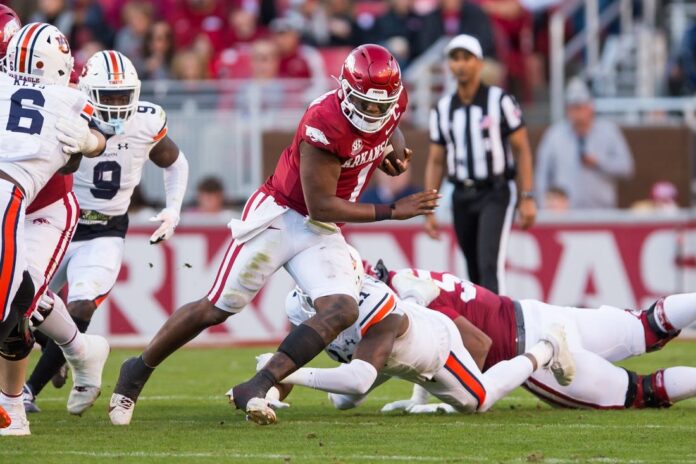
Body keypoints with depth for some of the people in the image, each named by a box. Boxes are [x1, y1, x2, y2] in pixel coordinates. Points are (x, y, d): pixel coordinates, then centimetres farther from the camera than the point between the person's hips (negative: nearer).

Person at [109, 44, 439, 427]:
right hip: (279, 217, -6)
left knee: (342, 310, -18)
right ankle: (138, 370, 22)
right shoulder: (326, 125, -29)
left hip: (320, 234, 6)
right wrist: (392, 212, -24)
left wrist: (396, 150, -1)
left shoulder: (392, 104, -7)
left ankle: (255, 390, -18)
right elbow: (320, 205, -25)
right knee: (217, 308, 1)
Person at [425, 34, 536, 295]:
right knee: (474, 271, 7)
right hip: (462, 195, 5)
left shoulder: (499, 101, -4)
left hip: (496, 194, -5)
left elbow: (522, 149, -4)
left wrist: (527, 198, -10)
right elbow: (436, 162, 13)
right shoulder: (443, 110, 9)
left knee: (490, 263, -18)